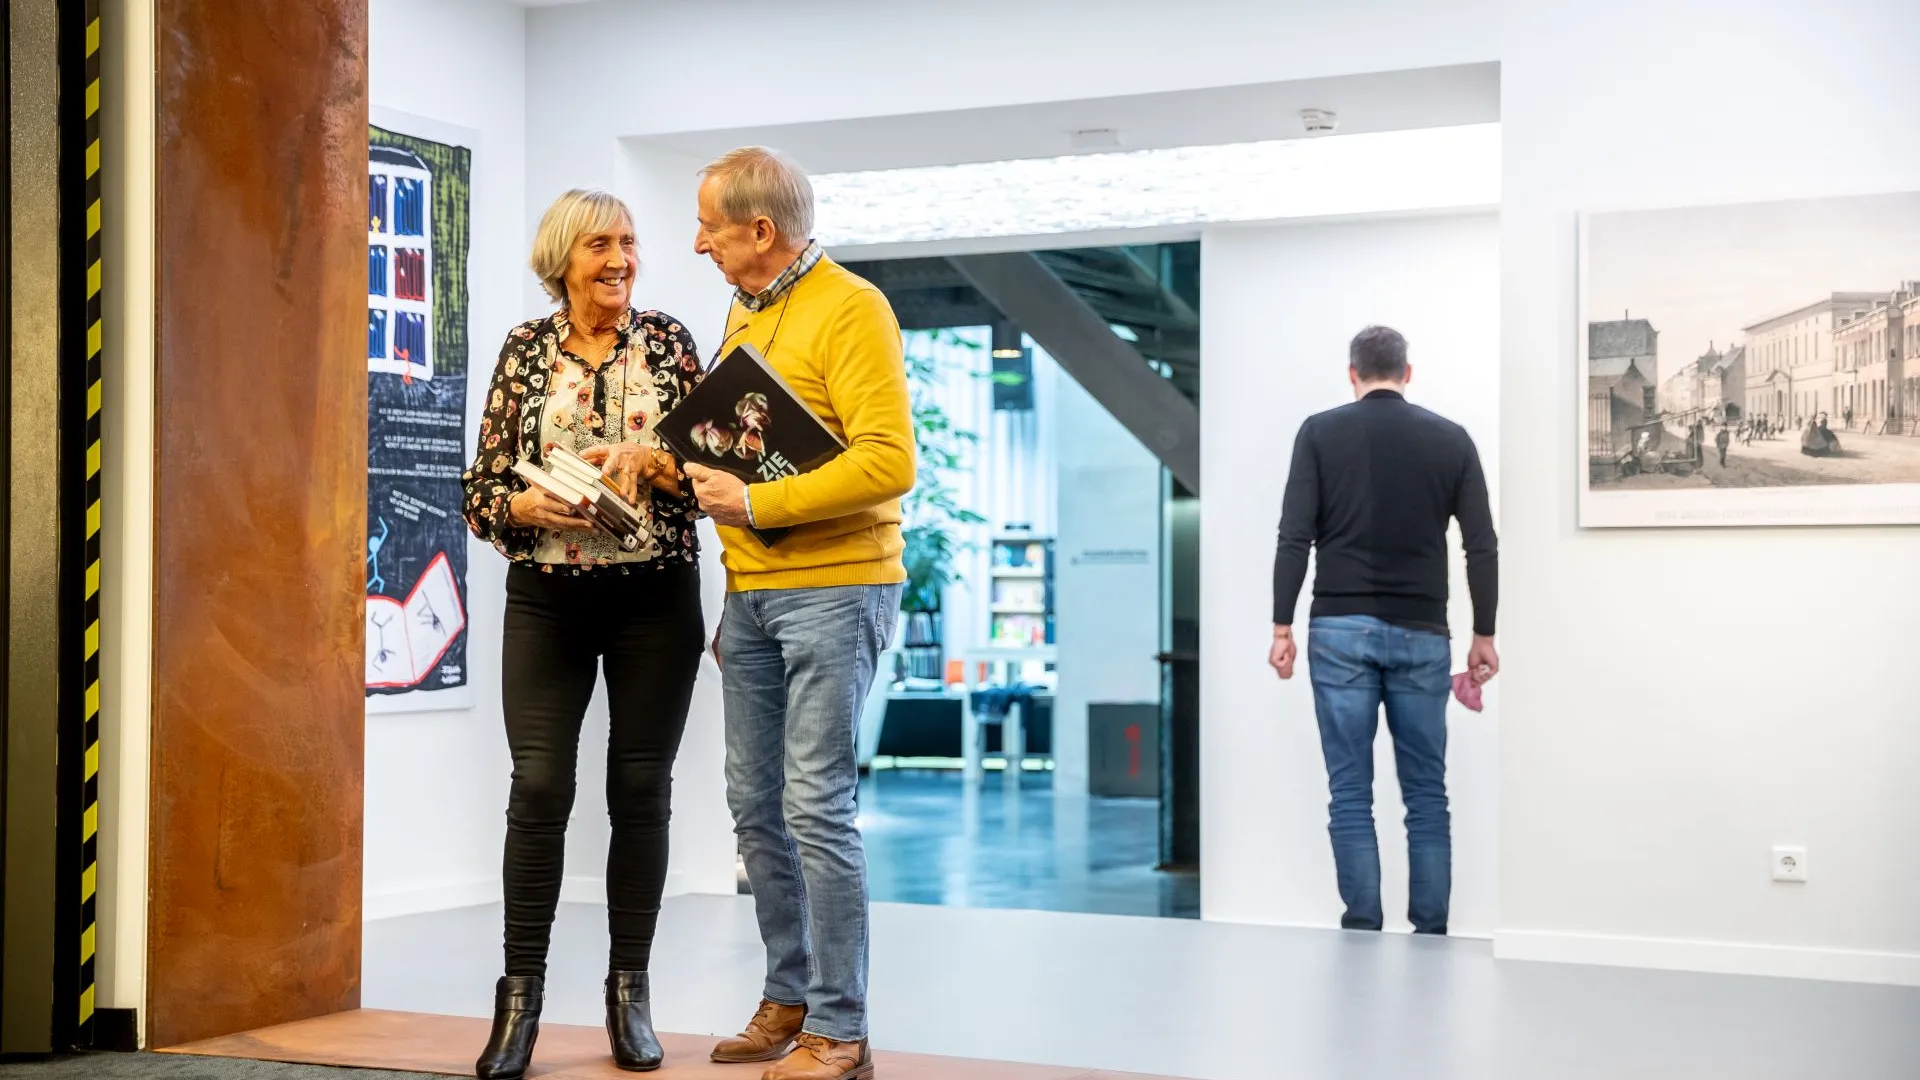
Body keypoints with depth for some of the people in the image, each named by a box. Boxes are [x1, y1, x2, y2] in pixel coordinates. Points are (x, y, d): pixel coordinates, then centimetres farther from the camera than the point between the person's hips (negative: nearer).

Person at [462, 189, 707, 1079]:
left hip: (655, 597, 0)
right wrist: (523, 506, -17)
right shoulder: (524, 349, 4)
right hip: (547, 597, 0)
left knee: (641, 788, 4)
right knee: (539, 787, -6)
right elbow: (482, 485, 4)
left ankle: (629, 992, 15)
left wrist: (650, 457, -18)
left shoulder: (669, 343, 4)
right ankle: (520, 996, 3)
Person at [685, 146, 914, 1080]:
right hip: (752, 592, 8)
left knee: (816, 808, -8)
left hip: (832, 588, -8)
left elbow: (888, 460, -18)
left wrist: (757, 504, -20)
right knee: (756, 805, 11)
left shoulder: (850, 310, -10)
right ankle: (789, 997, 24)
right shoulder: (740, 314, 16)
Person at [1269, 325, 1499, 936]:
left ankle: (1363, 934, 1)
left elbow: (1295, 537, -7)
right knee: (1427, 795, 9)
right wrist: (1484, 636, 8)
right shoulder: (1450, 438, 5)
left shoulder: (1320, 432, 0)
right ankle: (1430, 935, 9)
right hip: (1421, 636, 2)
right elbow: (1483, 547, 2)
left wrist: (1282, 626, -2)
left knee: (1351, 794, 2)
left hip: (1342, 631, -1)